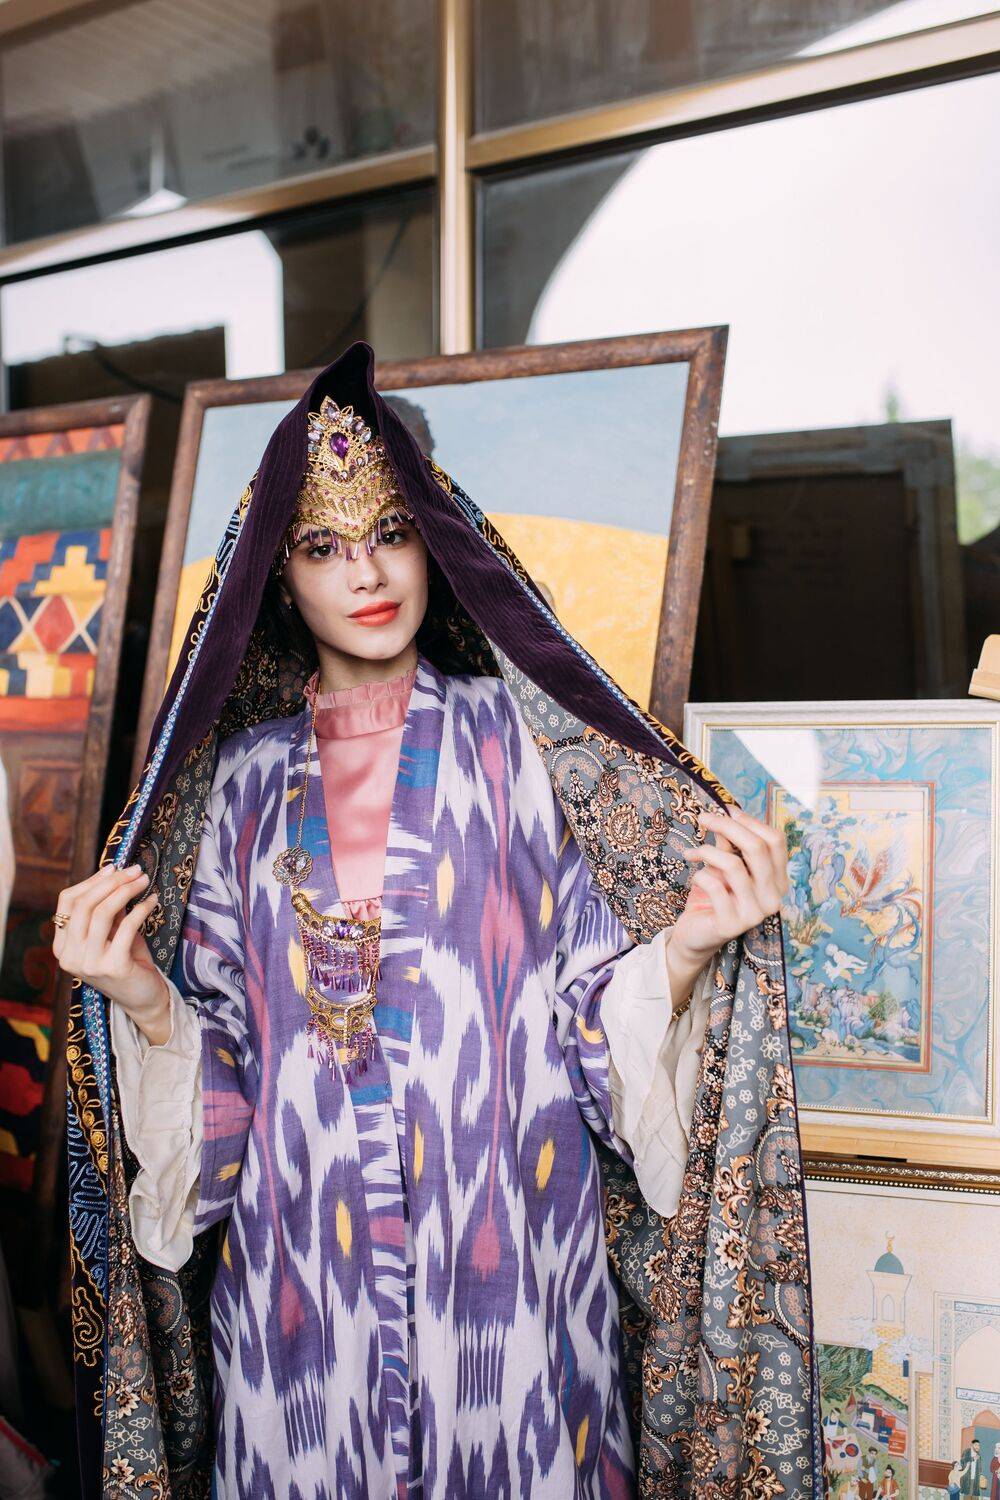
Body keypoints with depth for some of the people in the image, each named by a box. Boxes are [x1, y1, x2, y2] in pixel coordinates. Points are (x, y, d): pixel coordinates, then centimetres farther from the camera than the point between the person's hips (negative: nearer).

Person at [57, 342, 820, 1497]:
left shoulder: (514, 738, -3)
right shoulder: (245, 777, 4)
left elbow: (591, 1013, -3)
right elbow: (218, 1048, 6)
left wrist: (682, 949, -21)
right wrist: (142, 999, -12)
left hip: (501, 1249, -1)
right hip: (300, 1262, 2)